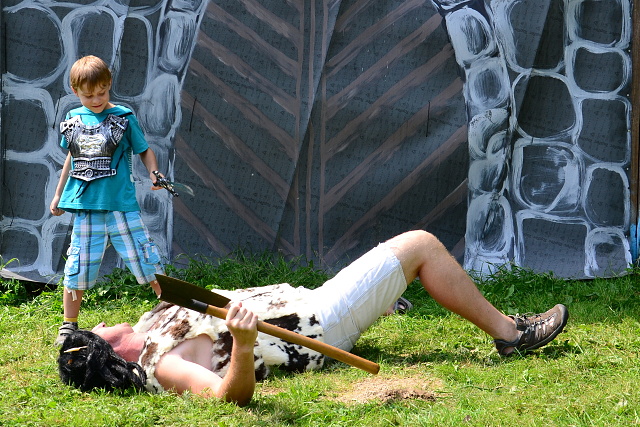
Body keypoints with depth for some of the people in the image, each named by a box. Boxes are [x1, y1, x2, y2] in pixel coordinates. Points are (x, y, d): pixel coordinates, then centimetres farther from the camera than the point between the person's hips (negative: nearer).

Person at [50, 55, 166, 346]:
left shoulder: (123, 117, -1)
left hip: (121, 203, -3)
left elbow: (144, 150, 5)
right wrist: (58, 194, 25)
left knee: (144, 260, -2)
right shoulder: (73, 119, 9)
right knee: (78, 266, 5)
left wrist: (154, 174, -14)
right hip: (86, 206, 3)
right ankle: (68, 326, 17)